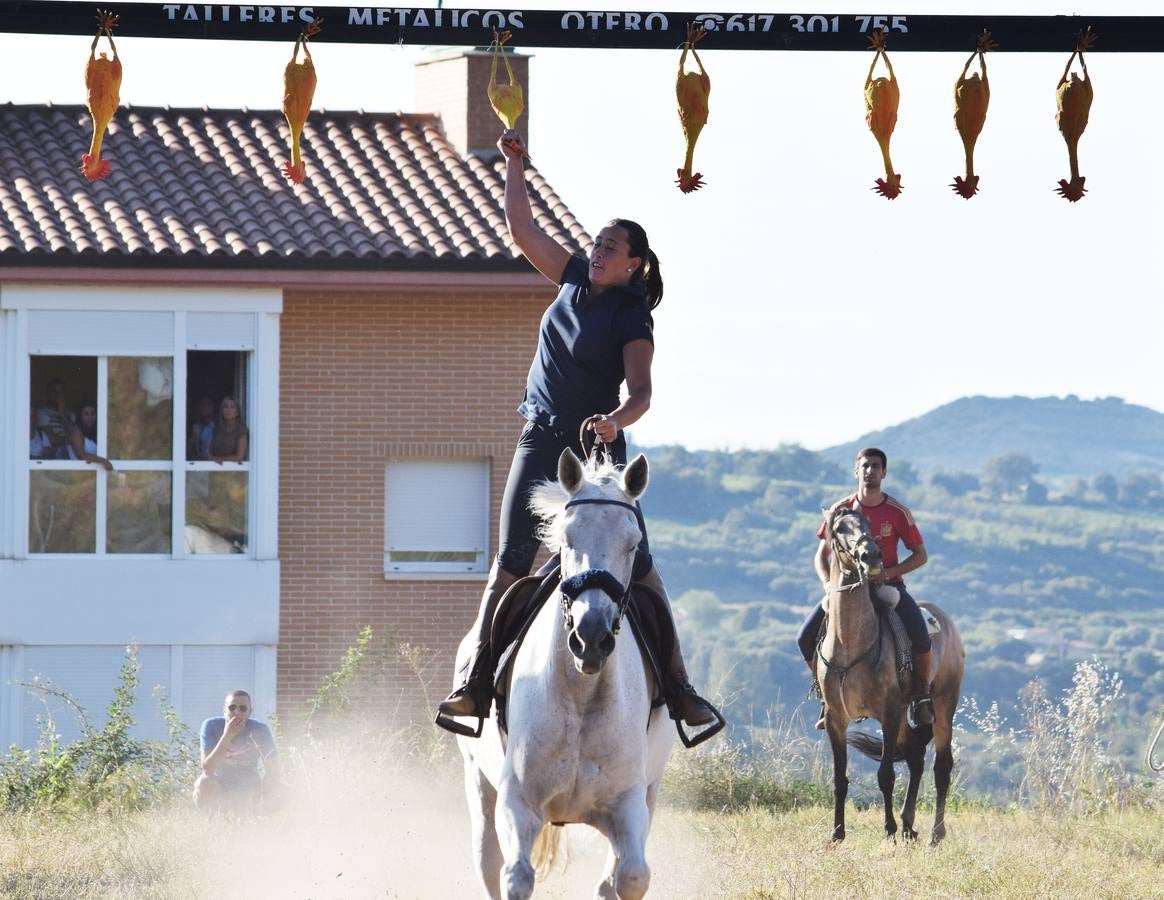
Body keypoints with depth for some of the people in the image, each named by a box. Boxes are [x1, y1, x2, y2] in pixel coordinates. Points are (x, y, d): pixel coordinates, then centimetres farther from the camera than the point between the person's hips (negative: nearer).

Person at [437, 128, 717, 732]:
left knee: (637, 565, -4)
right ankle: (474, 681, -7)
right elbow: (521, 230, 14)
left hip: (598, 449, -4)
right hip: (540, 443, 4)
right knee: (511, 561, -3)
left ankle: (677, 685, 0)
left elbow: (640, 393, -19)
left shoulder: (632, 320, -8)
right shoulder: (576, 280, 8)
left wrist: (615, 420, -39)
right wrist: (513, 165, 9)